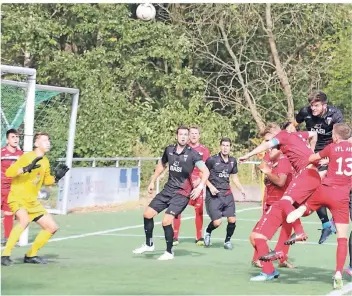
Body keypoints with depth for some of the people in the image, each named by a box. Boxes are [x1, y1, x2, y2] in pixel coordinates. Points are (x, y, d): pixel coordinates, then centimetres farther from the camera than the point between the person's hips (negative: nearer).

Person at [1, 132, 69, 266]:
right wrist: (26, 169, -36)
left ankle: (31, 255, 21)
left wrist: (56, 178, 3)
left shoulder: (45, 161, 7)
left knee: (52, 227, 7)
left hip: (32, 201, 8)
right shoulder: (27, 157, -15)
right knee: (25, 220, -36)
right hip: (17, 198, -8)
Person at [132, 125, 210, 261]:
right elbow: (161, 165, 21)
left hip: (182, 193, -6)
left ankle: (169, 252, 5)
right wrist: (152, 182, 22)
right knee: (147, 214, 4)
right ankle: (149, 244, 25)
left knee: (166, 221, -15)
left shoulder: (192, 154, -13)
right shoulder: (169, 150, 3)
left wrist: (200, 186, -29)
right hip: (168, 189, 6)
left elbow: (206, 171, -14)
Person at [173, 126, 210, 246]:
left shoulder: (204, 150, 3)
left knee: (199, 210, 1)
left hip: (197, 184, -1)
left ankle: (199, 237, 13)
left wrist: (199, 180, -14)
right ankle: (175, 236, 4)